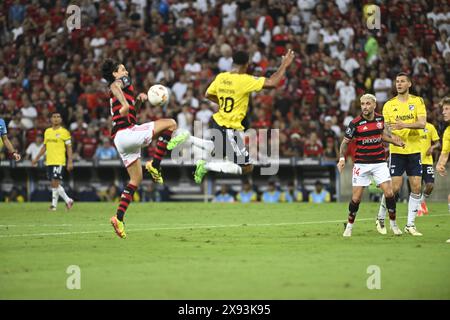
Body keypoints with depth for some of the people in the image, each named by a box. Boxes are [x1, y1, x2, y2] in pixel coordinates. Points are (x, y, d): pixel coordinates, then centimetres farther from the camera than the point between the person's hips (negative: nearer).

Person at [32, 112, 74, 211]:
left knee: (55, 183, -12)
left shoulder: (64, 132, -3)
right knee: (53, 184, 7)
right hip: (49, 161, 6)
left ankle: (54, 204, -4)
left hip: (59, 162, -6)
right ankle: (68, 200, 17)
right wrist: (37, 158, 19)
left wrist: (70, 162, -11)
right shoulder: (47, 131, 13)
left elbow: (69, 148, -3)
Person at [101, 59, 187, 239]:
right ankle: (155, 166, -11)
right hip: (126, 132, -9)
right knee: (170, 124, -8)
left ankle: (119, 218, 4)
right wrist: (124, 103, -37)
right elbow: (114, 86, -22)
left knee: (136, 180, 14)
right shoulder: (121, 81, 3)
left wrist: (138, 101, 19)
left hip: (120, 140, 9)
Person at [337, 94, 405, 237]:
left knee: (389, 193, -8)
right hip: (361, 164, -3)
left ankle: (393, 224, 9)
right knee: (356, 198, -3)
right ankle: (349, 226, 17)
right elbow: (345, 142, -3)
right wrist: (342, 158, -16)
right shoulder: (355, 123, -11)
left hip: (379, 162, 3)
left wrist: (395, 140, 11)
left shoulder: (380, 118, 2)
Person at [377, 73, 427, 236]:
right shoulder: (389, 105, 5)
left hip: (414, 150, 1)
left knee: (416, 187, -2)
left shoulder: (417, 101, 2)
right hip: (396, 151, -1)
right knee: (394, 187, -6)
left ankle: (410, 224, 8)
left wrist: (404, 125, -25)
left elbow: (422, 123, -11)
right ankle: (380, 218, 15)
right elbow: (385, 129, 7)